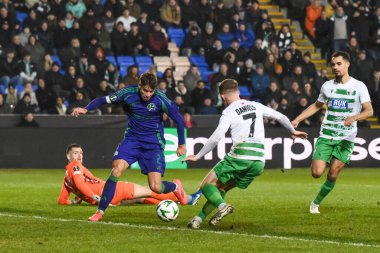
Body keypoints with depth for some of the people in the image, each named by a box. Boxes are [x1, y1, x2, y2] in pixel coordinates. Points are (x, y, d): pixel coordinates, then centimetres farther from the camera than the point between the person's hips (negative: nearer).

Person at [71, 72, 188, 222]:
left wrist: (181, 145, 3)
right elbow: (104, 100, -4)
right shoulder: (129, 93, -12)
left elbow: (178, 120, -5)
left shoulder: (160, 100, -17)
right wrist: (86, 109, -22)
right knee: (116, 170, -21)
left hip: (153, 144, -2)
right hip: (132, 139, 2)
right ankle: (100, 212, -11)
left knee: (156, 187, -10)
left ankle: (175, 187, 28)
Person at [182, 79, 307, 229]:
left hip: (239, 157, -6)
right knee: (222, 187, 20)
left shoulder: (229, 112, -1)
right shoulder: (256, 106, 16)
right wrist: (293, 131, 43)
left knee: (207, 185, 3)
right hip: (258, 162, 6)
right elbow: (281, 117, 25)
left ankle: (222, 206, -25)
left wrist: (197, 156, -7)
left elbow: (216, 138, -13)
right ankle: (199, 218, 10)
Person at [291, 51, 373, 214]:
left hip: (346, 139, -2)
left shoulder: (358, 86, -3)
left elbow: (369, 111, -7)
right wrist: (297, 120, 14)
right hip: (326, 135, 2)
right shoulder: (327, 86, 7)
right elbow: (316, 106, 22)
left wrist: (353, 118, -26)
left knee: (333, 175, -7)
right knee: (316, 173, -11)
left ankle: (316, 202, 14)